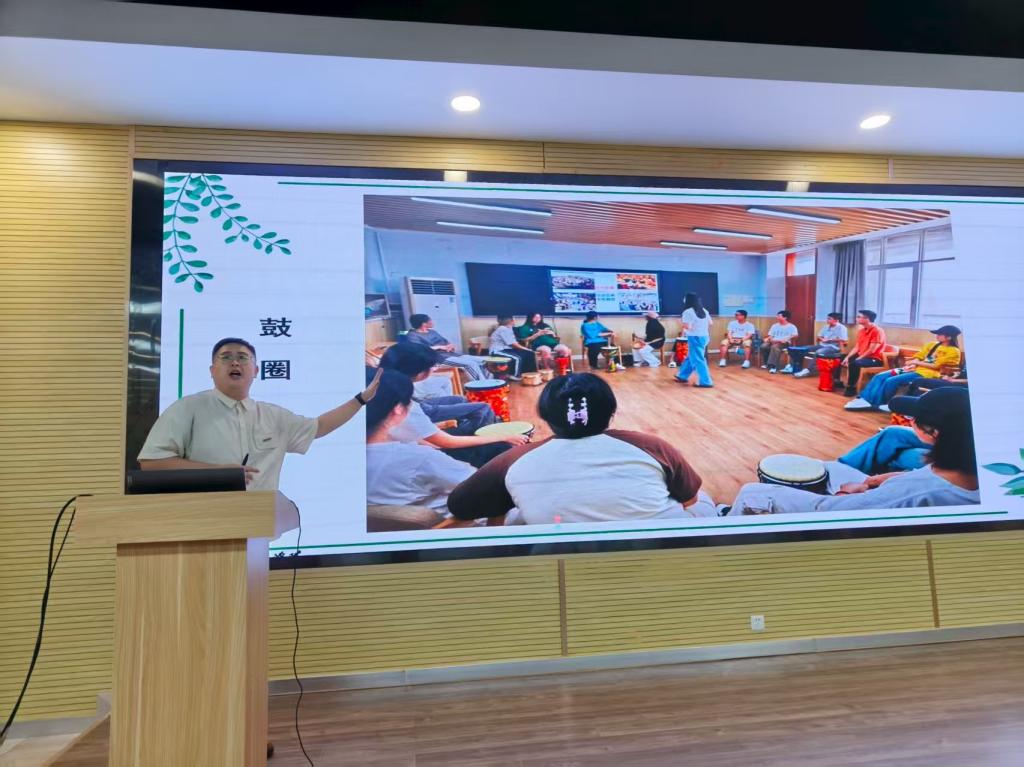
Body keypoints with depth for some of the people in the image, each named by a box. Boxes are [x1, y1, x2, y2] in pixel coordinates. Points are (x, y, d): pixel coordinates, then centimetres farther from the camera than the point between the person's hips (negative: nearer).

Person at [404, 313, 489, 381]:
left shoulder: (432, 331, 22)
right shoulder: (412, 335, -4)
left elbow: (447, 342, 24)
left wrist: (451, 346, -3)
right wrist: (439, 347, -15)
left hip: (452, 354, 9)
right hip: (439, 358, -9)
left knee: (482, 361, -5)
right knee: (471, 363, -27)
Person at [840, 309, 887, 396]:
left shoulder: (877, 331, -16)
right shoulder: (861, 331, 11)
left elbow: (872, 350, -21)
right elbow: (856, 347, 10)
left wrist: (857, 359, -22)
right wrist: (847, 357, -6)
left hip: (875, 359, -9)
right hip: (861, 356, 9)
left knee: (854, 363, -35)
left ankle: (851, 388, -24)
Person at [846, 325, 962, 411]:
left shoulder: (953, 351, -3)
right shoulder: (932, 345, 20)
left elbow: (936, 366, -10)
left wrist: (917, 363, -5)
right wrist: (912, 364, -4)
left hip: (926, 373, -8)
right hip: (915, 369, 8)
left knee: (891, 381, -27)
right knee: (880, 377, -12)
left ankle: (876, 404, -15)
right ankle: (864, 399, -19)